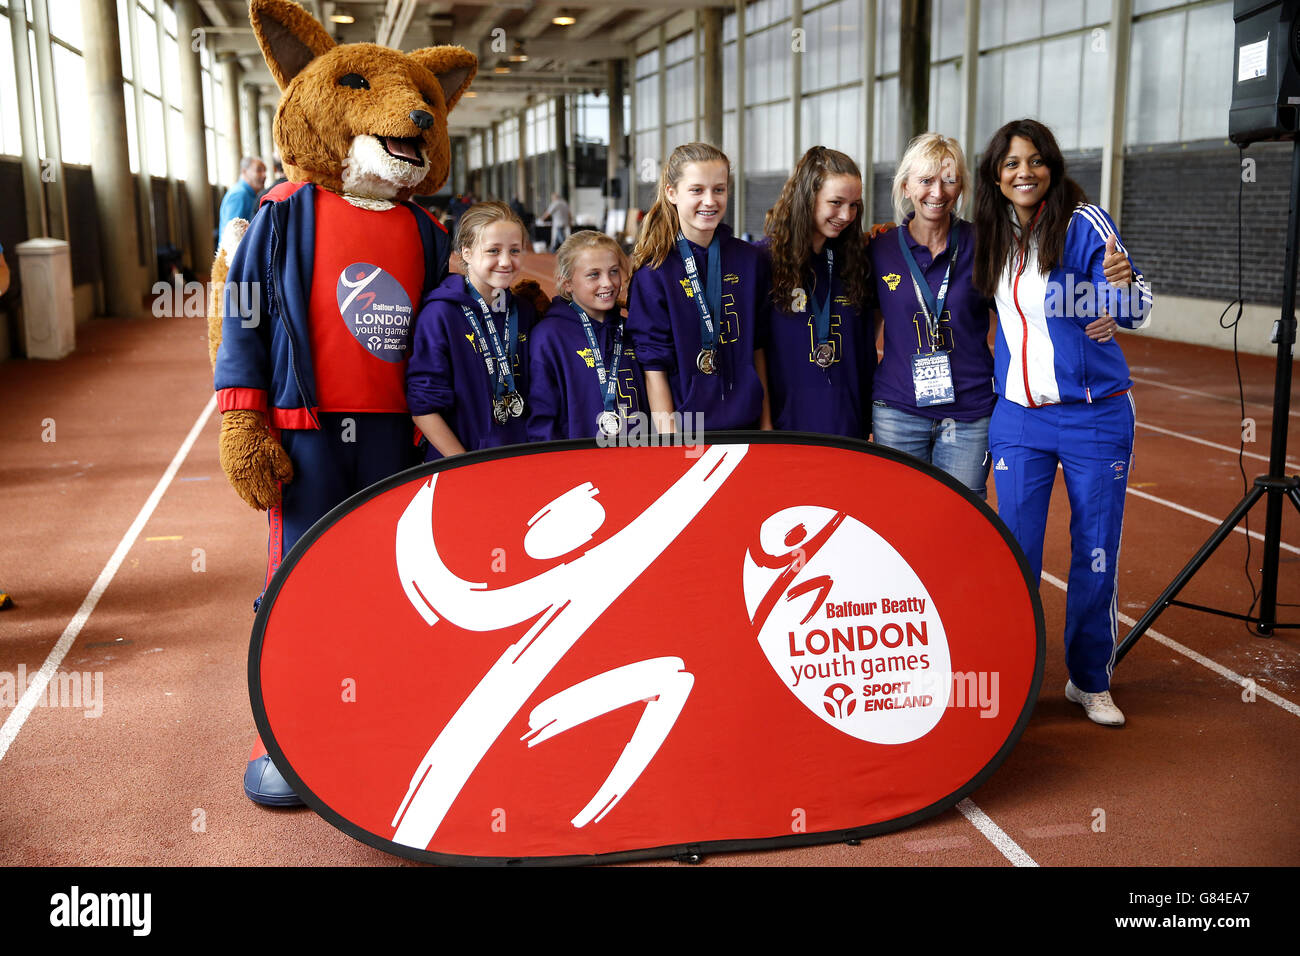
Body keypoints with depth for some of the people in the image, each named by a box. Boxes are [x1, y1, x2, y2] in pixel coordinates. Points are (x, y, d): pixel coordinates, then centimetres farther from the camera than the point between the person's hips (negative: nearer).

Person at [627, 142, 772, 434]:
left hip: (745, 421, 4)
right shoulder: (654, 270, -9)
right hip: (685, 426, -4)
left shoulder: (749, 260, 4)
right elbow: (653, 362, -10)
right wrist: (669, 440, -13)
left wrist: (766, 421, 9)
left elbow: (757, 345, 9)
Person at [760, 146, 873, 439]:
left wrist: (870, 425, 10)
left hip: (848, 427, 4)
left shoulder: (854, 262, 9)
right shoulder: (763, 259, -6)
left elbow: (866, 352, 13)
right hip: (784, 426, -4)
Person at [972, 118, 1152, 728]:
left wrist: (1120, 292, -42)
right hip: (1018, 418, 3)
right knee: (1015, 553, 5)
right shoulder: (991, 239, 5)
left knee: (1096, 552, 6)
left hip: (1094, 415, -3)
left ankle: (1090, 680, 24)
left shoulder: (1084, 222, -9)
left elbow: (1132, 307, -21)